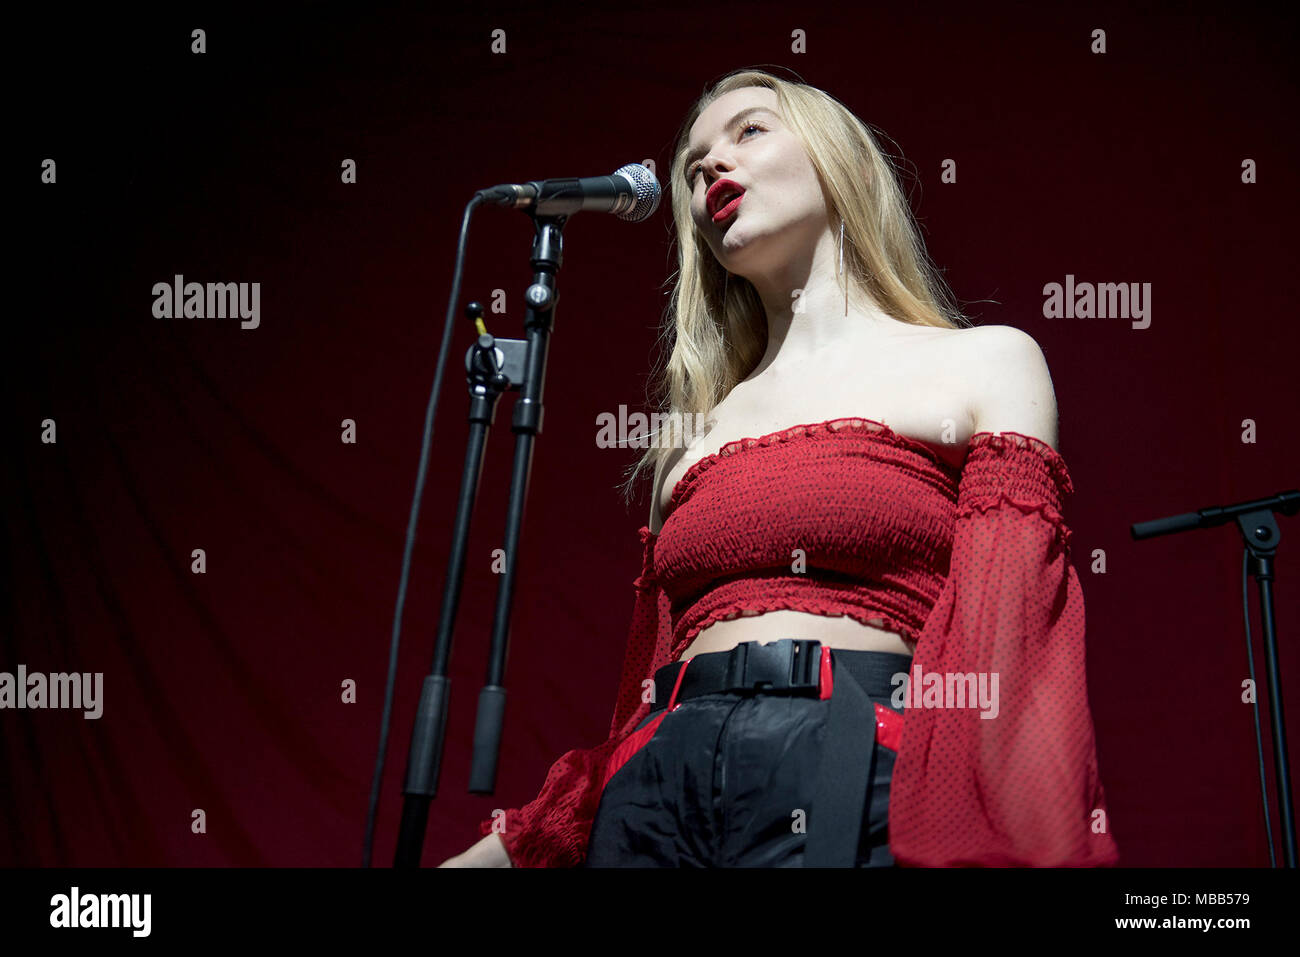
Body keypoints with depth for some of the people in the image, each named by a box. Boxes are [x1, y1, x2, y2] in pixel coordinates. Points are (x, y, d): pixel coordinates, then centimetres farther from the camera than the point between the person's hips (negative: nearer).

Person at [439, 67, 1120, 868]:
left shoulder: (988, 364, 7)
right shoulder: (696, 426, 19)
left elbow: (1011, 651, -2)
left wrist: (1033, 852, -15)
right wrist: (504, 848, 10)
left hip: (868, 779, -4)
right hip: (657, 793, 4)